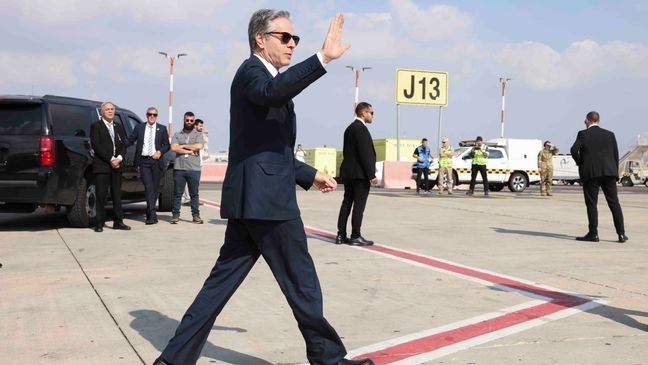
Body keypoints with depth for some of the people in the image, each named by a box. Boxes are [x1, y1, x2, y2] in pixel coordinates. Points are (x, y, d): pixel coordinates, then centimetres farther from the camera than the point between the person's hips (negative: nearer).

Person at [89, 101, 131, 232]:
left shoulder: (119, 127, 18)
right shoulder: (96, 126, 1)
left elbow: (123, 145, 12)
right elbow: (96, 145, -9)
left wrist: (119, 158, -7)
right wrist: (110, 159, -14)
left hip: (116, 166, 5)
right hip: (101, 166, -5)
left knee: (117, 195, 7)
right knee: (101, 196, -3)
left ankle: (118, 221, 13)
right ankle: (100, 223, 2)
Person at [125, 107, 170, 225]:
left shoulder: (162, 129, 9)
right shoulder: (139, 127, 8)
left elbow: (167, 145, 10)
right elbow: (130, 140, 6)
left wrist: (160, 152, -7)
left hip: (156, 161, 1)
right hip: (143, 161, -1)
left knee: (154, 188, 6)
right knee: (148, 187, -10)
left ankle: (149, 213, 18)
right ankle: (152, 214, -13)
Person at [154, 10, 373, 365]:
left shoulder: (262, 76, 23)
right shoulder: (251, 71, -7)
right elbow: (273, 92, -35)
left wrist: (309, 174, 27)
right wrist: (323, 57, -38)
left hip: (253, 197, 10)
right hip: (265, 199, -10)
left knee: (223, 281, 10)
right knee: (302, 282, 2)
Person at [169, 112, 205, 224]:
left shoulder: (198, 135, 10)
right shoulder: (177, 135, 13)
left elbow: (199, 146, -10)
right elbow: (173, 148, -3)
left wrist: (183, 146, -4)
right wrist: (189, 151, -7)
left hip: (194, 169, -1)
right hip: (179, 168, 1)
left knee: (194, 193, 3)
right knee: (177, 193, 3)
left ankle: (196, 215, 8)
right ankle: (175, 215, 8)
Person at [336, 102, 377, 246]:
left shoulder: (350, 128, 15)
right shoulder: (361, 128, -14)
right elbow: (365, 154, -20)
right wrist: (371, 175, -19)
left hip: (348, 172, 9)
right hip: (360, 174, -9)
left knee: (347, 202, 10)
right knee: (359, 204, -4)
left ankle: (341, 235, 12)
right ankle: (355, 236, -1)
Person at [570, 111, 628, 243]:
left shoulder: (583, 134, -1)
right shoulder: (610, 134, 11)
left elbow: (574, 150, -15)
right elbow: (616, 155, 10)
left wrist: (579, 163, 2)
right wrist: (615, 174, 15)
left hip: (590, 173, -3)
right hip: (609, 173, 4)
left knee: (591, 204, 1)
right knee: (614, 203, 6)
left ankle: (593, 234, 0)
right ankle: (621, 234, 4)